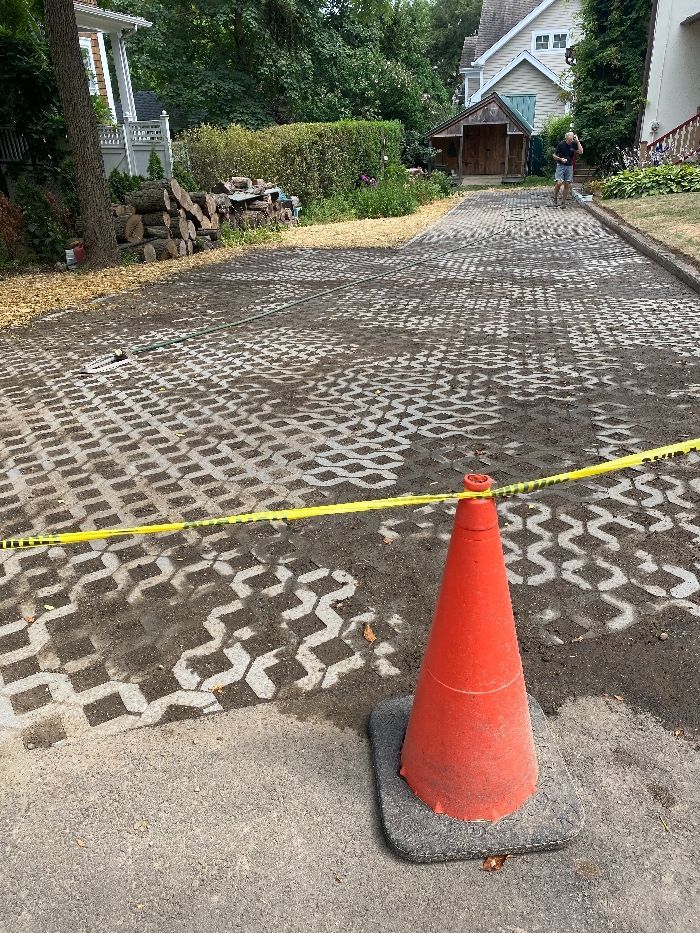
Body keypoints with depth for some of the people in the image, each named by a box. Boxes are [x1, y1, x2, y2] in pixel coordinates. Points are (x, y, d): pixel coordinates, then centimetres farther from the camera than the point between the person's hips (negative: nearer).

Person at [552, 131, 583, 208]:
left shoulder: (574, 144, 0)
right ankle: (555, 199, 3)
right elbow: (554, 155, -1)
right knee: (559, 183, -17)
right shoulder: (561, 144, -7)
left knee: (567, 185, 1)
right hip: (561, 165, -3)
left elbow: (581, 152, -10)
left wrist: (577, 141, -12)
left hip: (569, 166, 3)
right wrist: (560, 159, -19)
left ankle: (563, 202, 9)